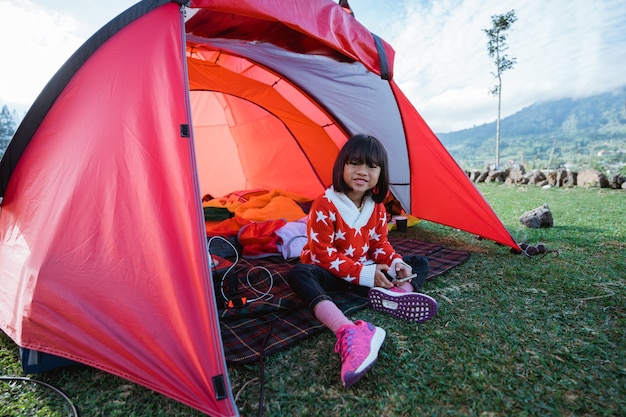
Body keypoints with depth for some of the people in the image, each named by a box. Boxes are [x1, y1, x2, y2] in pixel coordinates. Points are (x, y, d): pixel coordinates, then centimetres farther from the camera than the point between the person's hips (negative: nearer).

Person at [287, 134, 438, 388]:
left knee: (419, 264, -2)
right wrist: (363, 274, -29)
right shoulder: (324, 205, -21)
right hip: (330, 273, -5)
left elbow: (380, 243, 4)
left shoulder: (377, 207, -2)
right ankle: (348, 333, -59)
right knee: (298, 274, -38)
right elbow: (323, 254, -22)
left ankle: (396, 295, -37)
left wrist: (395, 262, -19)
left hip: (367, 268, 6)